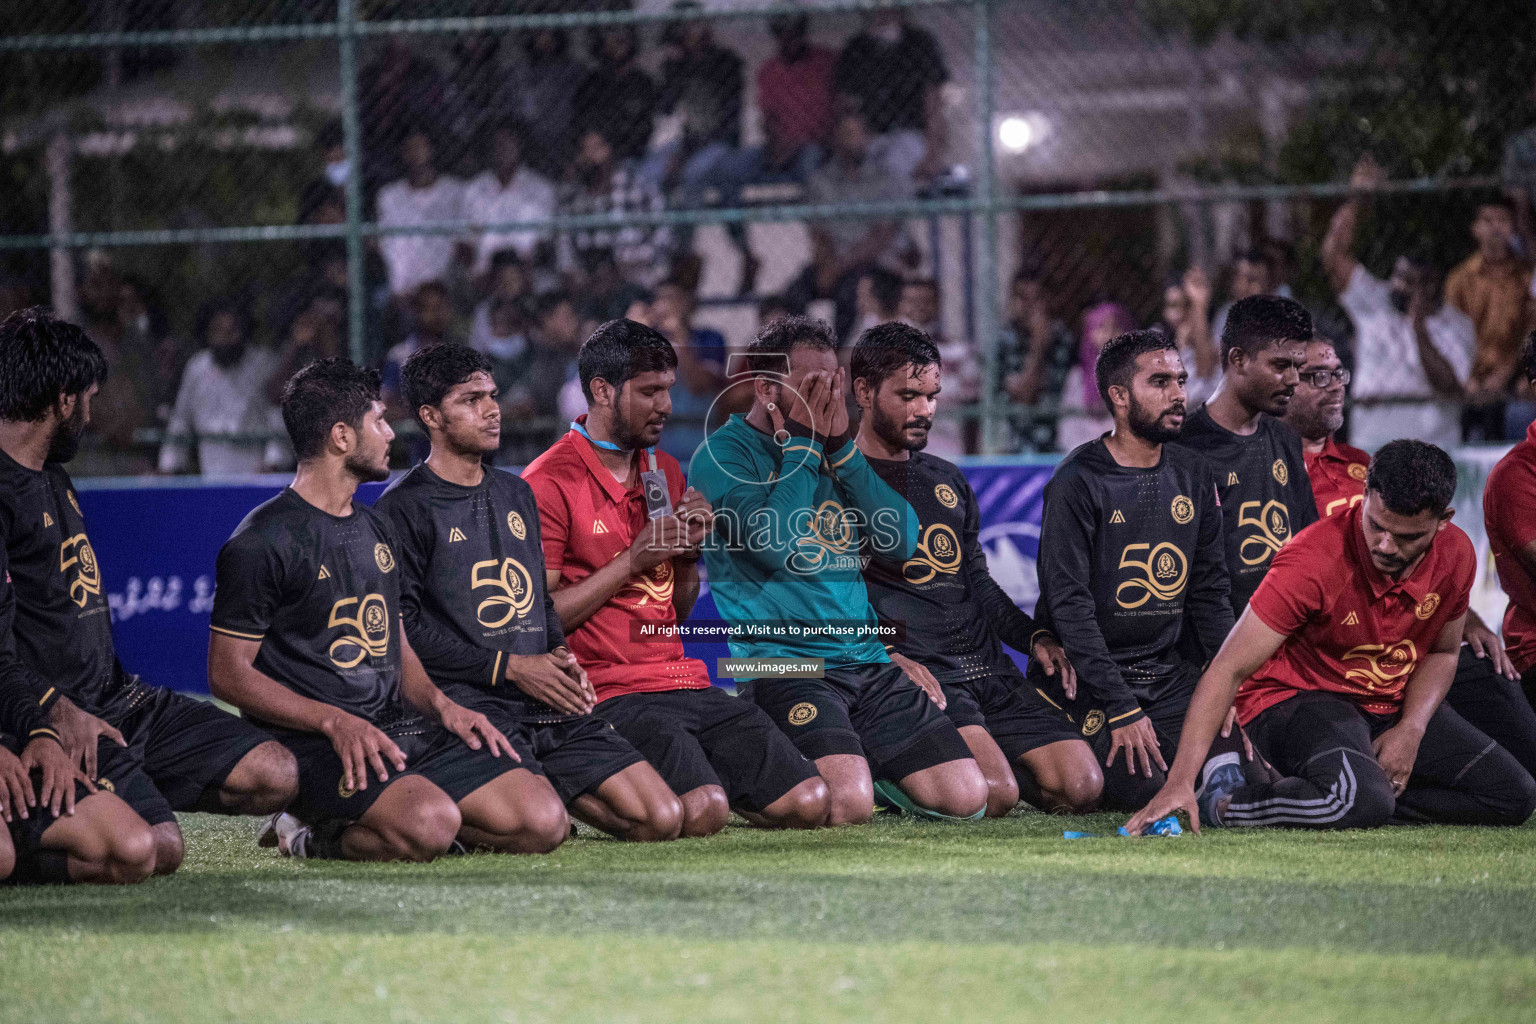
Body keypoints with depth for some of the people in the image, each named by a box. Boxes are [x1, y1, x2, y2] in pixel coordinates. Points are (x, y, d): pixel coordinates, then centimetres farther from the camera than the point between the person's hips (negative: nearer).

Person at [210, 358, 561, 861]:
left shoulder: (376, 530, 22)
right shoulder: (261, 542, -5)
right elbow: (228, 673, -7)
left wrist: (440, 703, 5)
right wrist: (335, 722, -19)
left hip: (399, 725, 8)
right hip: (314, 742, -8)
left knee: (543, 820, -12)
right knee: (430, 825, -36)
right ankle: (308, 836, -6)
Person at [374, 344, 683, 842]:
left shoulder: (515, 494, 22)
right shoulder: (405, 507, -2)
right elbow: (402, 628, -9)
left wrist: (562, 659, 7)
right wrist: (509, 667, -12)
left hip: (547, 704, 7)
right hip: (467, 702, -7)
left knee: (662, 818, -7)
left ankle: (537, 785, 12)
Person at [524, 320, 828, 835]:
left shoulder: (666, 472, 18)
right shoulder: (549, 483, -6)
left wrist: (688, 554, 4)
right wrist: (632, 561, -12)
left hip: (685, 681, 7)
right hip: (610, 695, -7)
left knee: (808, 803, -9)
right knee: (701, 812, -29)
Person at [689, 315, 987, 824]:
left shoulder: (832, 452, 17)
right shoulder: (723, 453, -3)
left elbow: (901, 540, 5)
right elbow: (774, 544, -19)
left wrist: (841, 446, -2)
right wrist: (802, 443, -9)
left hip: (866, 661, 7)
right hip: (782, 663, -7)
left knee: (966, 796, -5)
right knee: (847, 804, -30)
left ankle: (858, 766, 18)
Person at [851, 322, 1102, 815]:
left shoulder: (948, 480, 25)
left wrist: (1033, 636, 10)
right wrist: (887, 656, -21)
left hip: (988, 666, 7)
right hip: (914, 670, -7)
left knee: (1082, 787, -11)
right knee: (995, 794, -30)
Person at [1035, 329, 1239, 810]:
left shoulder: (1194, 476, 9)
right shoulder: (1078, 482, -11)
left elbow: (1211, 590, 14)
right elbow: (1070, 605, -15)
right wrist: (1122, 708, -20)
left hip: (1171, 674, 6)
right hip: (1089, 676, -6)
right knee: (1143, 788, -23)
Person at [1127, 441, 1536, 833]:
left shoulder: (1456, 555, -9)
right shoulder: (1314, 561, -27)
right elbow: (1228, 670, -28)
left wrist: (1411, 730, -10)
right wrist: (1180, 782, -37)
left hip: (1392, 707, 7)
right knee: (1362, 802, -38)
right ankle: (1222, 802, -12)